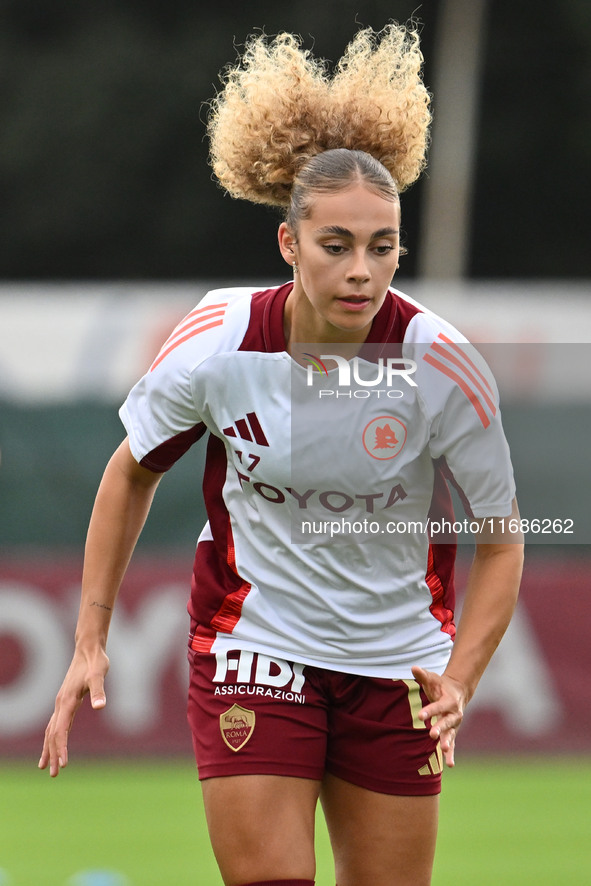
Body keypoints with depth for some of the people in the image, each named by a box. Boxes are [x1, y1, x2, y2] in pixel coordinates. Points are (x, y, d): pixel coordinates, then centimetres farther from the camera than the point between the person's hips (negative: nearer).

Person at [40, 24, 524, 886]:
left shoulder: (444, 367, -17)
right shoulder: (220, 341, -15)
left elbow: (498, 540, -5)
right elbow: (132, 472, 4)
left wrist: (458, 681, -19)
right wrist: (91, 641, 2)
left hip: (396, 662, 1)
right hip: (253, 647, -1)